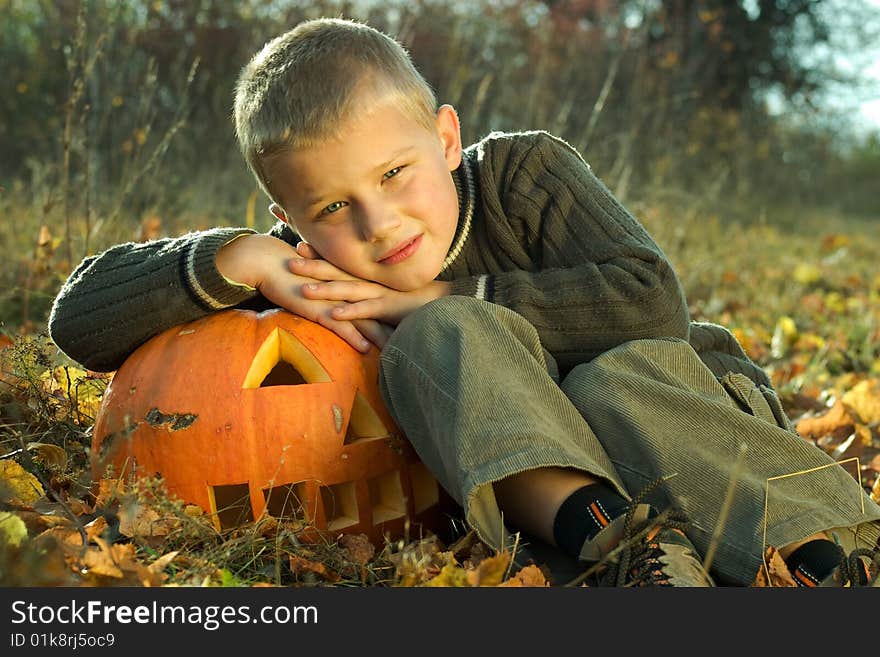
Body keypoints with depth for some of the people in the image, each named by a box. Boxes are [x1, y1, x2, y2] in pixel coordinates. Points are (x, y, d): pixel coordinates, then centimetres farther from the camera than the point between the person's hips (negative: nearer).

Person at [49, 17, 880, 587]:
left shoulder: (523, 172, -11)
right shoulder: (314, 268, -7)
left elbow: (653, 300, -25)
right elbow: (78, 318, -10)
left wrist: (444, 298, -23)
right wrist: (240, 258, -26)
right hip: (513, 477, 1)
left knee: (614, 379, -34)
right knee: (438, 336, -26)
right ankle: (616, 542, -48)